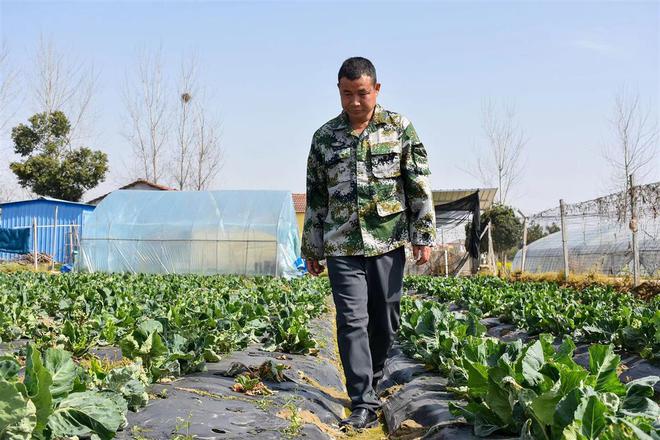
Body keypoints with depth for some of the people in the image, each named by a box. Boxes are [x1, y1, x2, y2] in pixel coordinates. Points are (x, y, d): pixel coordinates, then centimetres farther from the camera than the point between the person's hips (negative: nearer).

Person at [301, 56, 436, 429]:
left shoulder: (399, 127, 4)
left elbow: (420, 185, 3)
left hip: (388, 243, 0)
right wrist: (311, 248, 13)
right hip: (342, 245, 1)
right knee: (352, 321, -6)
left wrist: (424, 234, -4)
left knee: (385, 322, 7)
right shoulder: (325, 137, 9)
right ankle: (364, 404, -2)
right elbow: (316, 196, 13)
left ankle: (371, 383, 31)